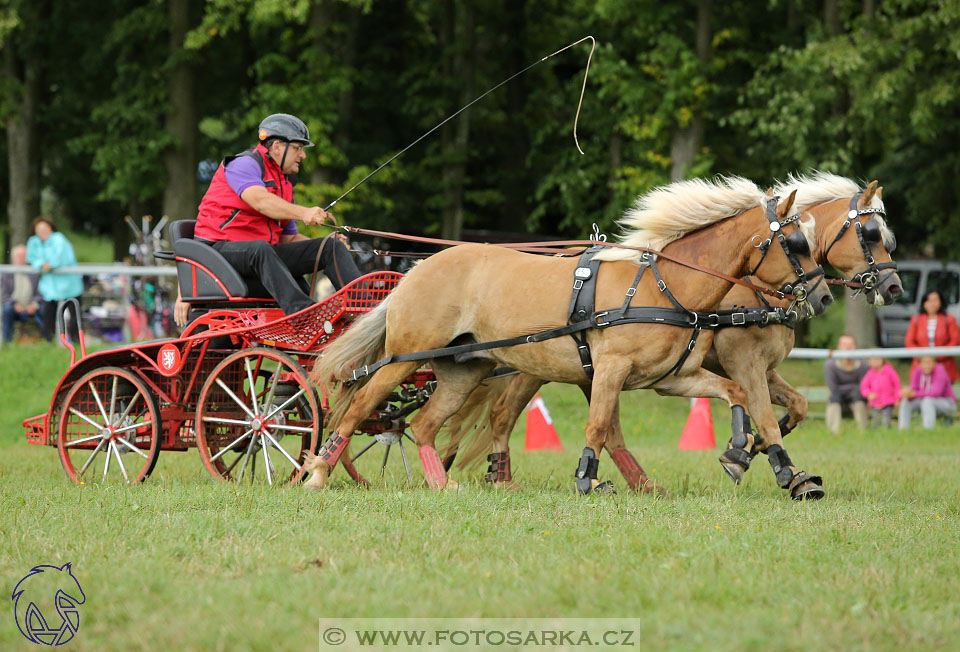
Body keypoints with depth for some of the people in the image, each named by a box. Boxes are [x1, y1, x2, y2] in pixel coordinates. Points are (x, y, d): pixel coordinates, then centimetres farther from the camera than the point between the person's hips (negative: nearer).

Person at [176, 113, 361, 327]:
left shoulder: (284, 183, 21)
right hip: (221, 248, -8)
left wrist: (329, 246, 1)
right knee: (261, 249, -43)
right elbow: (261, 201, -28)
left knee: (331, 246, -6)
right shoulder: (244, 164, -8)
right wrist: (304, 213, -41)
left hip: (263, 251, 8)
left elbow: (288, 237, 18)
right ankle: (302, 312, -59)